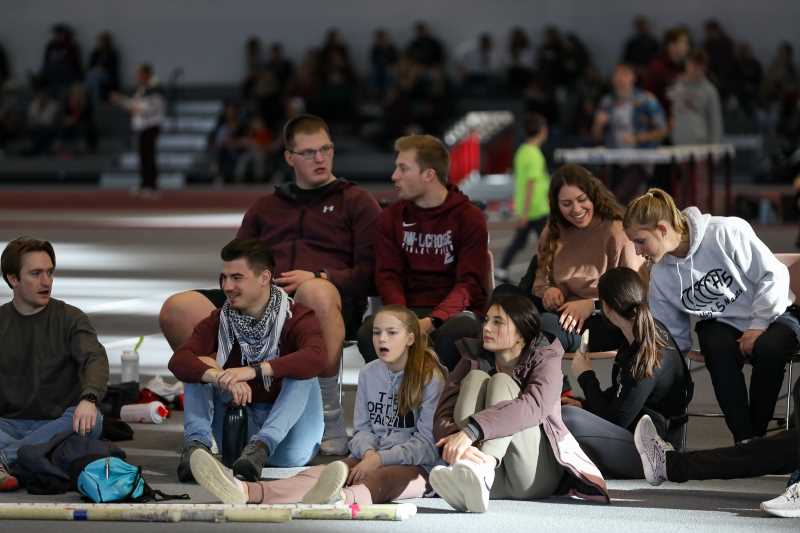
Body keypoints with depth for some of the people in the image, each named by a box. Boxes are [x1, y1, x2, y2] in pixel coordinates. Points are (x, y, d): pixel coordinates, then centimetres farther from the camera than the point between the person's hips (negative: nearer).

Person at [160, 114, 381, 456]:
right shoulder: (265, 208, 32)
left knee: (316, 293, -44)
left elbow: (370, 272, 7)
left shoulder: (356, 202, 20)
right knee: (177, 310, -21)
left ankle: (330, 419, -33)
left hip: (333, 299, -4)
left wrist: (319, 278, -10)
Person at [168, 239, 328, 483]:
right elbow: (178, 361, -18)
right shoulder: (219, 322, 0)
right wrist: (220, 377, -38)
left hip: (288, 444, -3)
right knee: (198, 369, -9)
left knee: (302, 372, -26)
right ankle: (196, 443, -27)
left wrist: (254, 371, -42)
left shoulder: (296, 318, -10)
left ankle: (261, 446, -44)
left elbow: (317, 359, -33)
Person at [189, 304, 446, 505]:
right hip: (372, 457, 5)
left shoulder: (431, 377, -3)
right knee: (321, 472, -26)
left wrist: (381, 459, -15)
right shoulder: (368, 374, 15)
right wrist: (369, 453, -8)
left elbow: (427, 442, -6)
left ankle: (339, 500, -79)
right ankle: (247, 492, -56)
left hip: (415, 466, -4)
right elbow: (362, 428, 15)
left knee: (379, 478, -41)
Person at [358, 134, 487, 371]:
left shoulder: (469, 217, 1)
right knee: (368, 332, -29)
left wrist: (432, 321, -24)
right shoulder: (391, 217, 13)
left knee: (453, 333, -39)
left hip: (455, 311, -3)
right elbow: (388, 276, 5)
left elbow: (470, 283, -7)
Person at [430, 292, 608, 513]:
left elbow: (532, 406, -21)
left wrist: (471, 431, -36)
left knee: (501, 381, -16)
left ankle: (482, 469, -47)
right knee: (475, 378, -13)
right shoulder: (471, 360, 11)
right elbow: (443, 415, -6)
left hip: (533, 479, -2)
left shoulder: (545, 359, 2)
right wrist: (460, 448, -31)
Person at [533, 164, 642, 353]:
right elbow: (540, 281, 25)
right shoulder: (552, 235, 17)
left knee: (548, 326, -36)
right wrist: (548, 291, 1)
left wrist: (592, 305, -18)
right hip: (566, 317, 5)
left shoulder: (619, 232, -2)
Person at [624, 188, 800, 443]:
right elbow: (671, 337, 8)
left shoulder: (726, 232, -18)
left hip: (769, 315, -3)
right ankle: (745, 441, -31)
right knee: (720, 351, -33)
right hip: (719, 325, 3)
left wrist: (758, 326, -18)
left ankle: (757, 435, -23)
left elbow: (773, 274, -15)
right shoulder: (660, 276, 0)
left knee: (768, 350, -37)